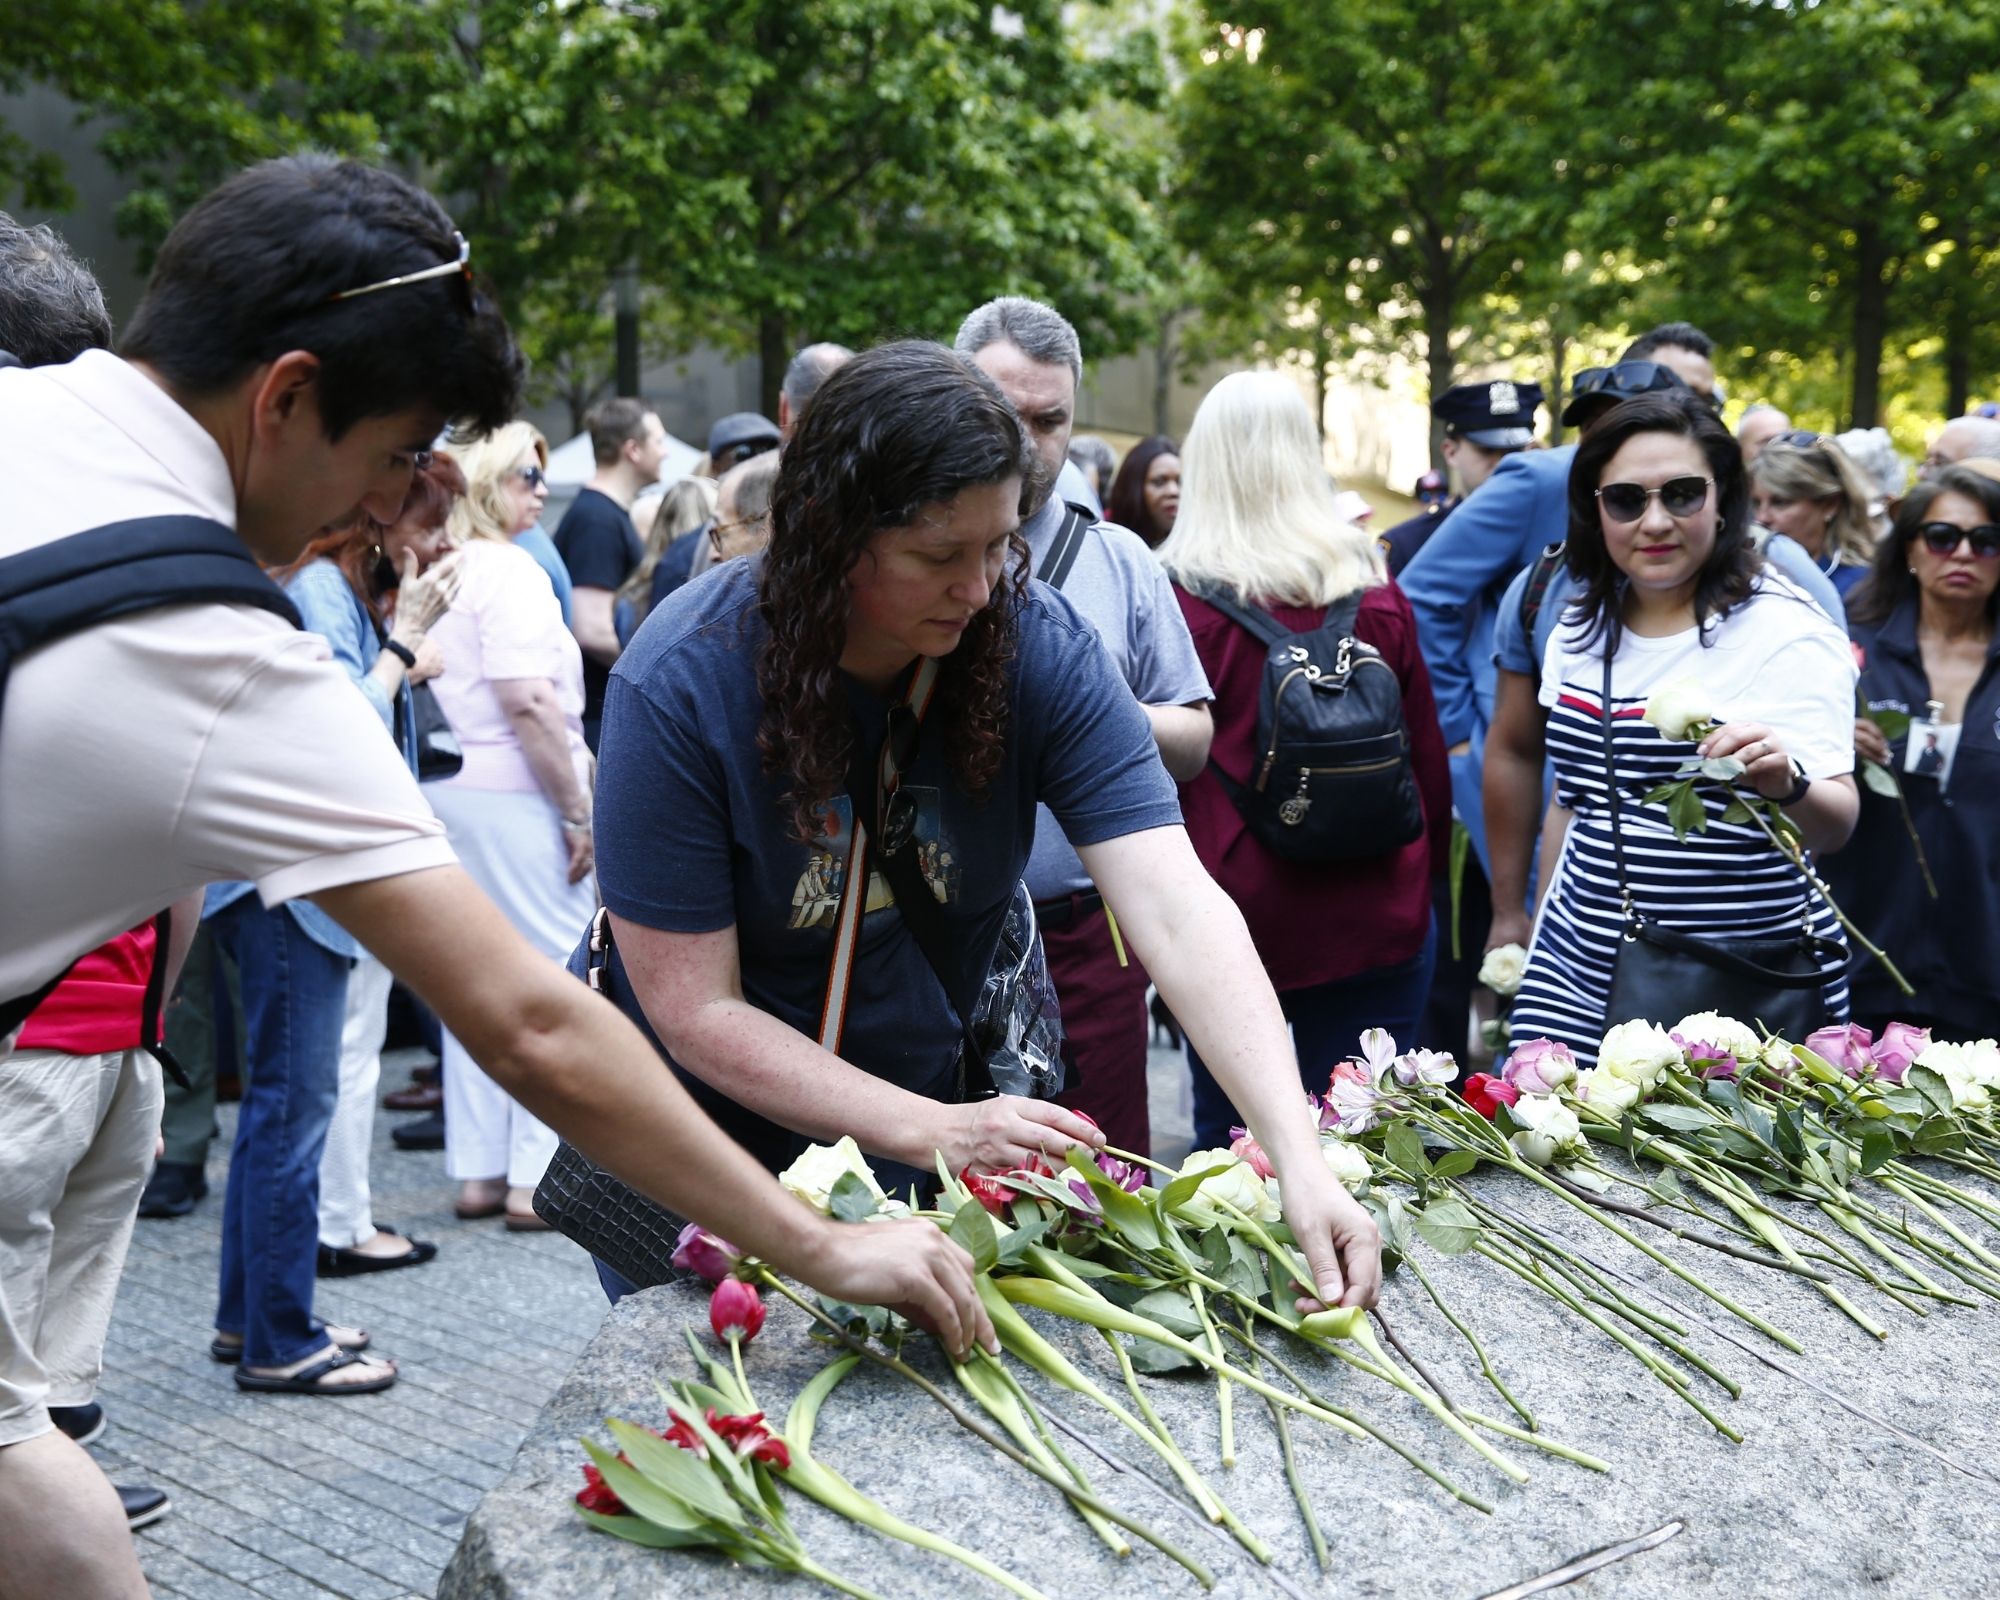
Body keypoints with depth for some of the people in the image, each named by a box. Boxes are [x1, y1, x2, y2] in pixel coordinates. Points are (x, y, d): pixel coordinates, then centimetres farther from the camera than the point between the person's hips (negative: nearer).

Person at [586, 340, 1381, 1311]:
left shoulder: (1040, 647, -19)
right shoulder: (681, 685, -26)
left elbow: (1178, 911, -26)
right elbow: (695, 1010, -23)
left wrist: (1297, 1158, -38)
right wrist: (934, 1132, -32)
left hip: (933, 1078, 3)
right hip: (715, 1116, -2)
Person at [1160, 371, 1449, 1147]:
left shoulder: (1175, 596, -10)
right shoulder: (1375, 589, 0)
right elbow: (1427, 751, 8)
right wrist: (1423, 871, 21)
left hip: (1227, 911, -2)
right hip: (1374, 919, 2)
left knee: (1227, 1137, 8)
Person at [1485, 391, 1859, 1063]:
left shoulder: (1787, 632, -10)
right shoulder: (1582, 626, 7)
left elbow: (1836, 825, -16)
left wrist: (1788, 785, -37)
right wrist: (1511, 913, 21)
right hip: (1582, 976, 5)